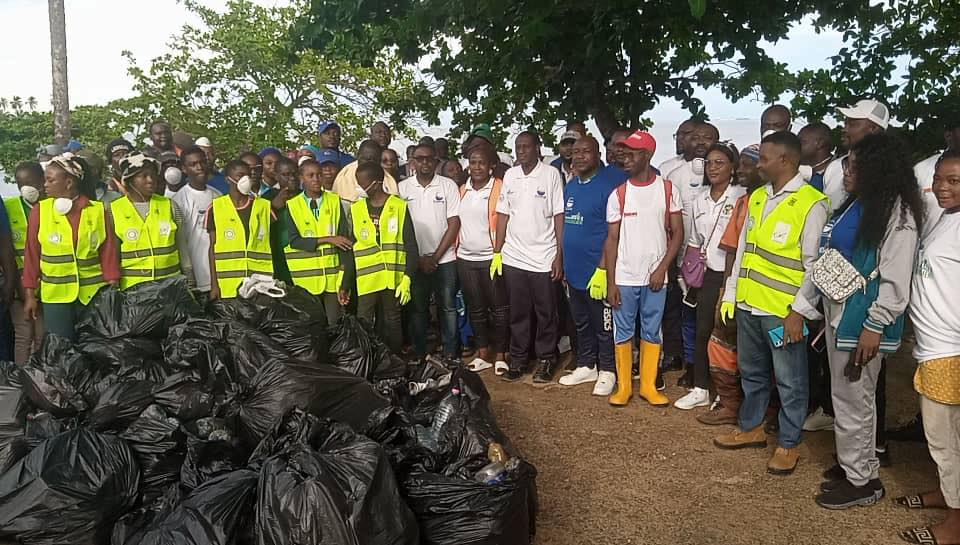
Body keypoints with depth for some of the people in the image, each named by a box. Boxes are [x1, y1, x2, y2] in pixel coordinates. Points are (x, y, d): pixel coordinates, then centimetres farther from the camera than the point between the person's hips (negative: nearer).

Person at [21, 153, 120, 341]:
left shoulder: (98, 210, -2)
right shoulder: (39, 211, -1)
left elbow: (108, 253, -1)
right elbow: (31, 255, 3)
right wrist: (30, 294, 2)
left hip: (94, 294, 0)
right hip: (55, 295, 0)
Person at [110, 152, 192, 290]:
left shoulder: (170, 206, 5)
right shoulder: (114, 211, 1)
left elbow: (182, 248, 9)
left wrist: (190, 281, 8)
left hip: (171, 284, 1)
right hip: (132, 288, -1)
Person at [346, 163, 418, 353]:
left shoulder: (399, 206, -1)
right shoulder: (356, 209, 7)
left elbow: (411, 246, -3)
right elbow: (350, 249, 10)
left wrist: (407, 278, -12)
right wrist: (345, 284, 6)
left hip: (393, 278, -2)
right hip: (366, 278, 2)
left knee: (392, 323, 9)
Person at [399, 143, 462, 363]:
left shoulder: (448, 185, -1)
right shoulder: (403, 188, 2)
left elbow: (454, 224, -3)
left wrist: (435, 257, -7)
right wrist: (418, 259, -4)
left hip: (444, 259, -1)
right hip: (414, 260, 1)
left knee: (448, 307, 3)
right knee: (417, 309, 7)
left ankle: (451, 354, 13)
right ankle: (419, 354, 17)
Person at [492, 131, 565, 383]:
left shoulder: (551, 174, -5)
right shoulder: (510, 175, 7)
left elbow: (559, 217, -5)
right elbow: (503, 215, 11)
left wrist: (560, 255, -8)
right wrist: (497, 251, 6)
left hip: (544, 258, -3)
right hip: (513, 257, 3)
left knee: (546, 313, 6)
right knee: (518, 313, 10)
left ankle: (545, 359, 19)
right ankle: (517, 359, 20)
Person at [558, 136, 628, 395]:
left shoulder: (609, 185, -13)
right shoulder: (570, 186, 10)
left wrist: (602, 269, -20)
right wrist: (562, 262, 13)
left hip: (597, 271, -7)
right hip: (574, 271, 7)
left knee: (604, 326, 6)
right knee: (581, 324, 18)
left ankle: (607, 371, 21)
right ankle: (587, 366, 32)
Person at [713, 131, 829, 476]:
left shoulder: (812, 204, -11)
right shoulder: (757, 197, 10)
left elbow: (815, 264, -13)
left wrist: (799, 311, -16)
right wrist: (732, 293, 14)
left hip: (783, 311, -7)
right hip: (748, 305, 7)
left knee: (790, 381, 7)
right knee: (751, 372, 20)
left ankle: (788, 444, 21)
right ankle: (751, 429, 36)